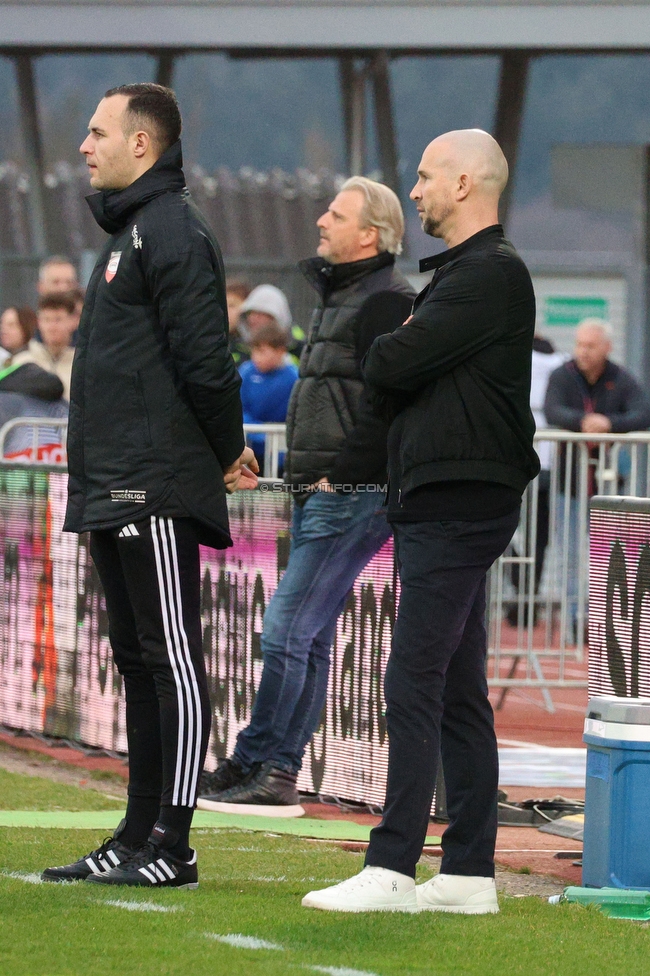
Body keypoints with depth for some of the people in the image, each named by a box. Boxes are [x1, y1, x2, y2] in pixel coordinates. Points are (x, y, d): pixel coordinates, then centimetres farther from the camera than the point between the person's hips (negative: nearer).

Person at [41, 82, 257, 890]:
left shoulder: (172, 233, -12)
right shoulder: (128, 231, 20)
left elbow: (203, 360, -17)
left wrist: (226, 454, -6)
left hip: (157, 492, -10)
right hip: (116, 491, 10)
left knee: (172, 661, -8)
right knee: (138, 662, 12)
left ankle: (171, 846, -9)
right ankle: (138, 838, 16)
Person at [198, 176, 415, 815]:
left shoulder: (387, 302, -12)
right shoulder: (335, 296, 20)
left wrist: (339, 474, -19)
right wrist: (308, 475, 17)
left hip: (351, 497, -10)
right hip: (317, 494, 10)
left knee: (286, 631, -11)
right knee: (309, 637, 10)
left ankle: (253, 768, -8)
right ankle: (278, 775, 13)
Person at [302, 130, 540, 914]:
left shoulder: (491, 274, -13)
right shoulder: (462, 273, 21)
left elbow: (390, 367, -17)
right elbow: (394, 384, 20)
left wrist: (385, 355, 3)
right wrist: (396, 367, 1)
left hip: (456, 506, -11)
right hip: (440, 503, 11)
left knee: (413, 683, -13)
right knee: (456, 693, 10)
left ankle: (391, 869, -16)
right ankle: (468, 872, 12)